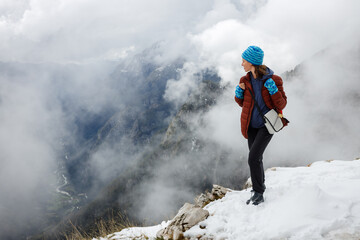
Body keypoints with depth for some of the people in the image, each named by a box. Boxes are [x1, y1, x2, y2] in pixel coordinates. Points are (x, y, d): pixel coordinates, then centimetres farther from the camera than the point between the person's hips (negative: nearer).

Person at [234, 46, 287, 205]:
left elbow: (282, 105, -10)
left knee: (253, 158, -16)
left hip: (266, 125, -5)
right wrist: (238, 94, -7)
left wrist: (273, 90, -25)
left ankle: (258, 193, -3)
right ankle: (259, 188, 34)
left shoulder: (273, 80, -12)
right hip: (251, 125, 5)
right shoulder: (245, 81, 1)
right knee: (256, 159, 15)